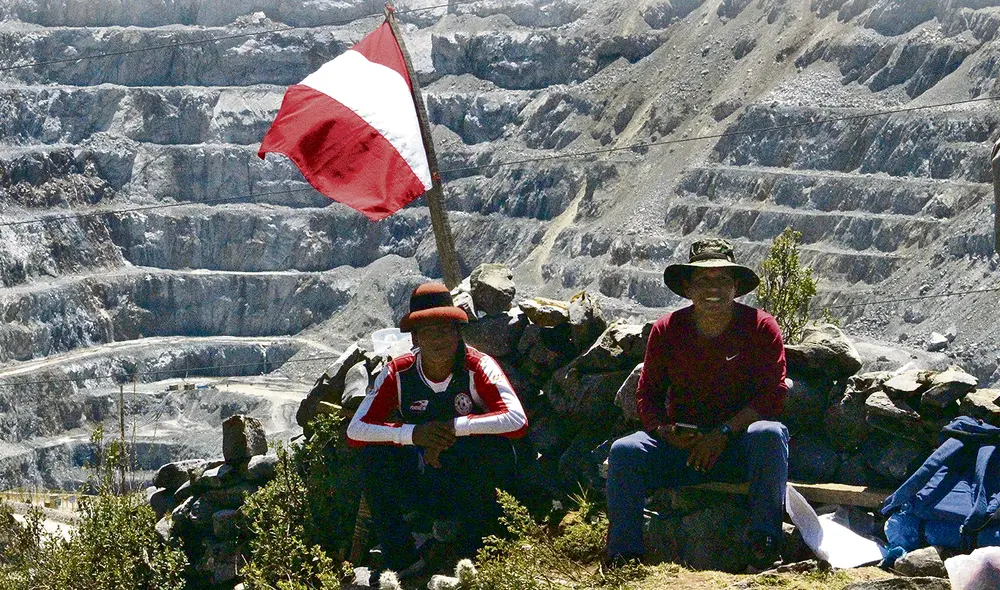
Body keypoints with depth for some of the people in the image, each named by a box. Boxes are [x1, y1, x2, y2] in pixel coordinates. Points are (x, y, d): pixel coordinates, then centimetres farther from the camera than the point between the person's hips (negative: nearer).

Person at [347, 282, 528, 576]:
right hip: (425, 490, 2)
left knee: (496, 450, -34)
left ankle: (474, 559, -13)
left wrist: (455, 427, -36)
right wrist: (412, 433, -32)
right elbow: (356, 430, -17)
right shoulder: (398, 373, -10)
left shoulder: (478, 367, -17)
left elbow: (517, 420, -32)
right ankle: (401, 560, -10)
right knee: (374, 456, -23)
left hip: (475, 485, -2)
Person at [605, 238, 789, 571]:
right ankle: (624, 555, -20)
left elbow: (773, 395, -10)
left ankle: (764, 542, -32)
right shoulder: (667, 330, 4)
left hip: (740, 447, -2)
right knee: (624, 451, -23)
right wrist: (664, 430, -15)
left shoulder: (761, 328, -3)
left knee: (769, 434, -35)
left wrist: (724, 432, -21)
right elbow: (647, 394, 7)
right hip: (682, 444, 2)